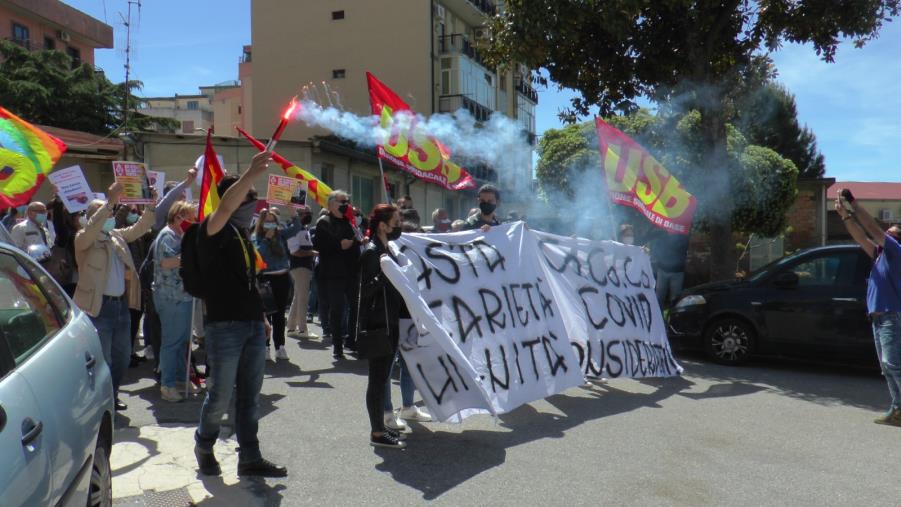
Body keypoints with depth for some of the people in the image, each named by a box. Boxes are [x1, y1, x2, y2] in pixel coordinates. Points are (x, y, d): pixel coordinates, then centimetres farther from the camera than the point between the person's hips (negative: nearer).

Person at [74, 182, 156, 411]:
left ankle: (112, 397, 31)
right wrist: (110, 201, -28)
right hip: (98, 307, -7)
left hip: (122, 304, 7)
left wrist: (150, 205, 1)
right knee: (101, 360, -1)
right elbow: (92, 227, -25)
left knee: (122, 356, 16)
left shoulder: (117, 235, 15)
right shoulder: (84, 238, -5)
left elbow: (140, 228, 16)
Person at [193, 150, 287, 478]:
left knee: (250, 396, 11)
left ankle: (250, 458, 20)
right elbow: (225, 206, -30)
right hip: (224, 326, -7)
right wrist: (253, 173, -41)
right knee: (221, 395, 3)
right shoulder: (212, 230, -7)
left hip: (253, 324, 7)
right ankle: (204, 445, 29)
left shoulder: (243, 233, 16)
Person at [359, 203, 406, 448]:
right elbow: (367, 290, -19)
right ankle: (377, 433, 6)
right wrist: (383, 273, -32)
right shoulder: (371, 251, -14)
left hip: (391, 322, 9)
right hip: (377, 325, -9)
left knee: (383, 376, 15)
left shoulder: (387, 249, 14)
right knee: (378, 378, -2)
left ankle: (381, 426, 24)